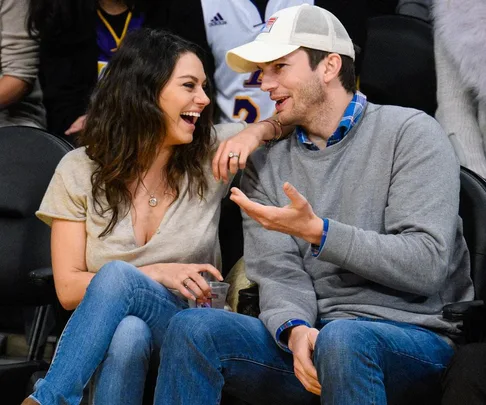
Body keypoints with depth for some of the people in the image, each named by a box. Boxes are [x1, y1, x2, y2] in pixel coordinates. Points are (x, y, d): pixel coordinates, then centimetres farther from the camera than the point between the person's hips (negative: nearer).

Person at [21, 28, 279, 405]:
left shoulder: (212, 154, 1)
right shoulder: (80, 171, -2)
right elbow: (68, 288, -3)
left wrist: (256, 132, -10)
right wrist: (156, 274, -16)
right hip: (101, 336, -1)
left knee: (117, 275, -32)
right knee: (128, 332, -39)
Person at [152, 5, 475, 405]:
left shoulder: (410, 133, -1)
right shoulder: (266, 165, 13)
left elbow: (426, 266, -11)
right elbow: (279, 274, 2)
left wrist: (316, 231, -19)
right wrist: (295, 330, -21)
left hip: (417, 338, -4)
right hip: (315, 336, 4)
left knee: (340, 337, -37)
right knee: (192, 327, -20)